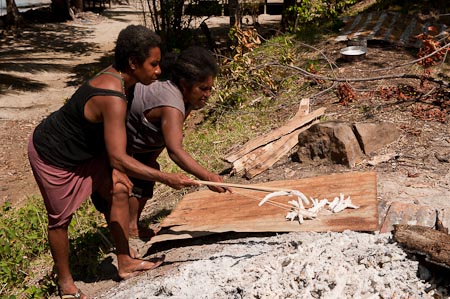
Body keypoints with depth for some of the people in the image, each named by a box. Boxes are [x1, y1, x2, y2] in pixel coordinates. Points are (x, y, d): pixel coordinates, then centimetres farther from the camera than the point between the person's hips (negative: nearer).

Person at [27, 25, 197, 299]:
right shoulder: (113, 97, -35)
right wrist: (167, 178, -35)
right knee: (61, 218, 6)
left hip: (82, 148, 9)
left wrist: (115, 169, -3)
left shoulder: (114, 77, -6)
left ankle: (125, 263, 17)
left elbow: (108, 133, 6)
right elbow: (120, 158, -37)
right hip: (52, 156, -9)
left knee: (119, 190, 6)